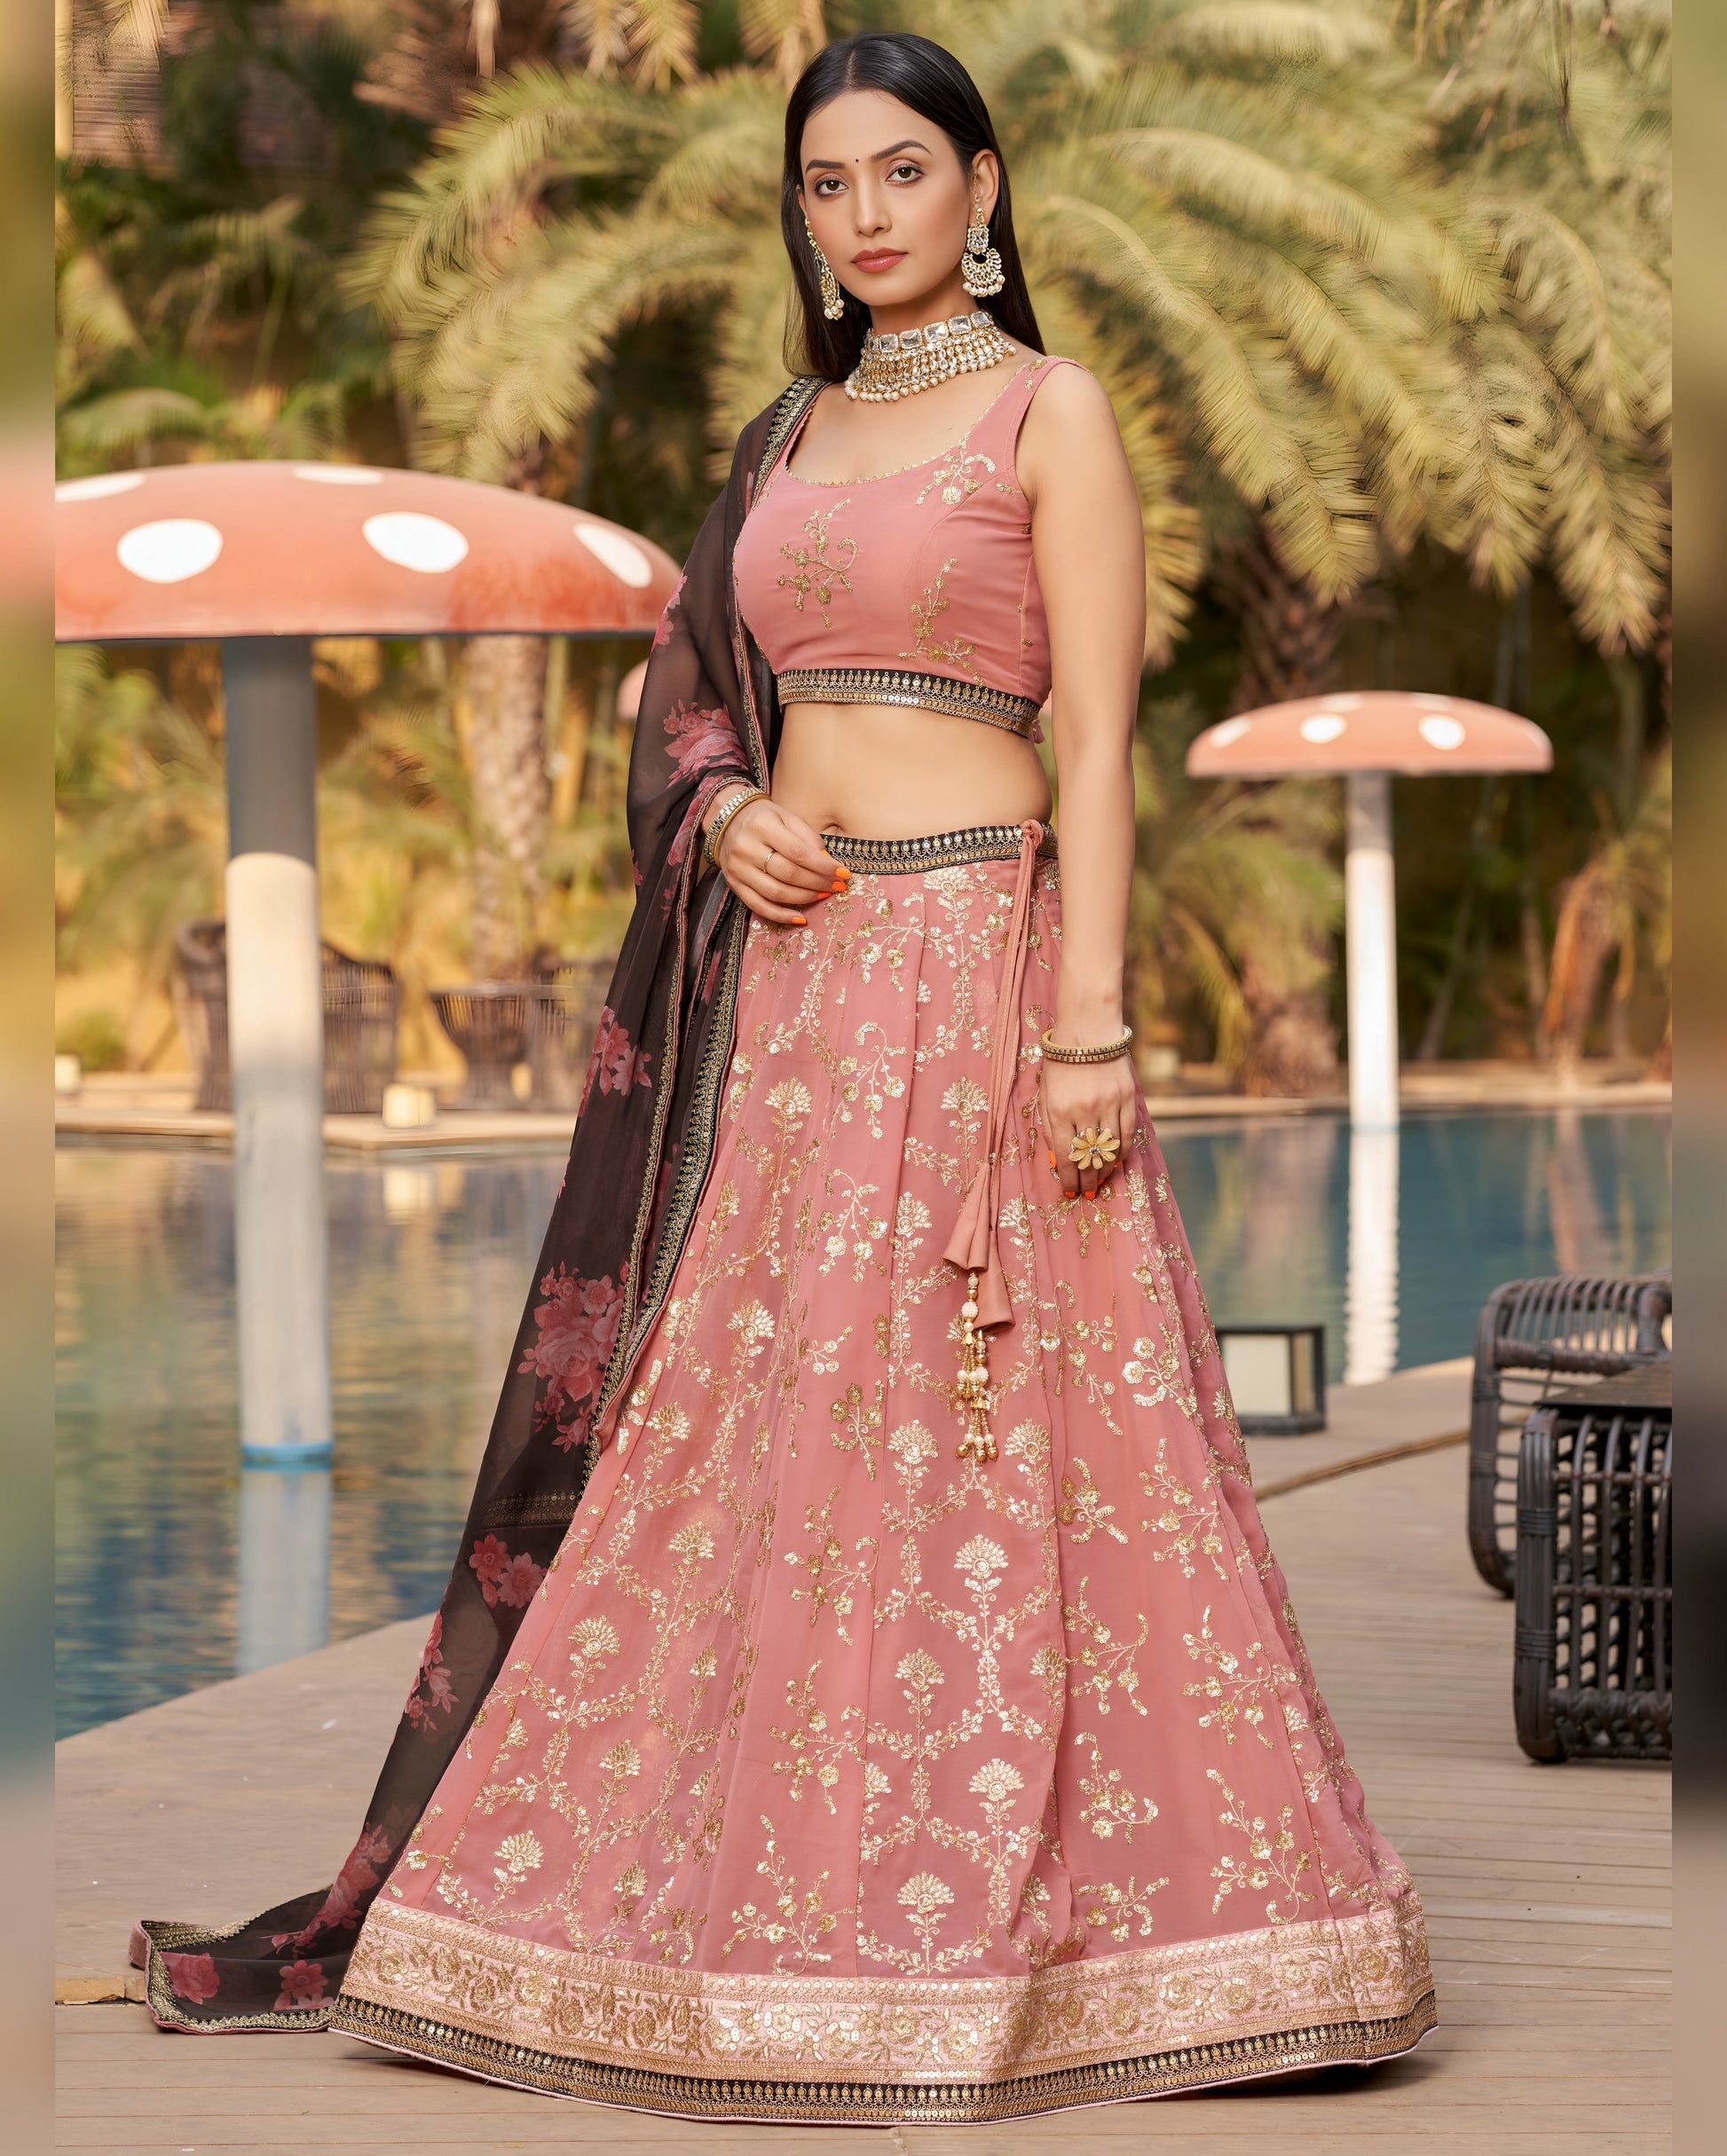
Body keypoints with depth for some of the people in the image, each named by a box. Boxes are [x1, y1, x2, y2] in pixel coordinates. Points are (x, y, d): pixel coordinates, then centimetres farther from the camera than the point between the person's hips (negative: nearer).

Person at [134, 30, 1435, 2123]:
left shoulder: (1048, 408, 0)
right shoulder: (792, 430, 18)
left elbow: (1097, 735, -7)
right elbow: (686, 689, 23)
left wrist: (1090, 1022, -15)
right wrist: (724, 812, -1)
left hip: (969, 949, -6)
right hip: (785, 967, 6)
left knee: (976, 1433, -8)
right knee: (742, 1426, 6)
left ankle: (1014, 1911, 1)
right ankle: (768, 1892, 13)